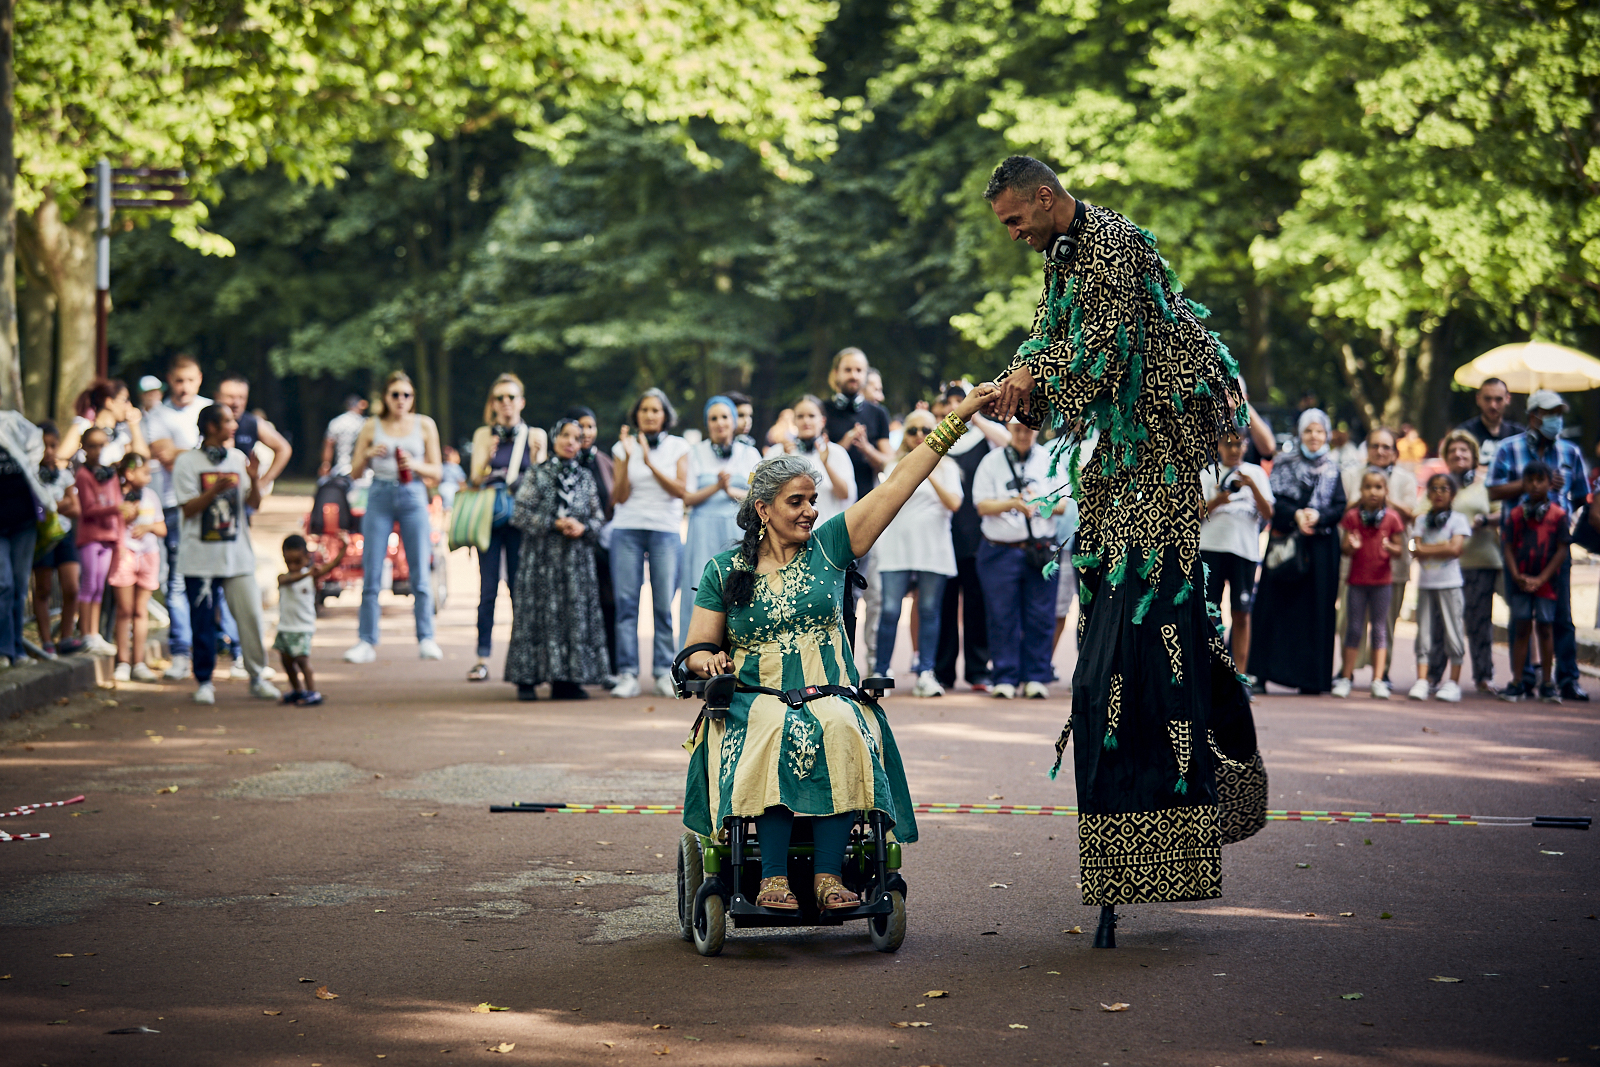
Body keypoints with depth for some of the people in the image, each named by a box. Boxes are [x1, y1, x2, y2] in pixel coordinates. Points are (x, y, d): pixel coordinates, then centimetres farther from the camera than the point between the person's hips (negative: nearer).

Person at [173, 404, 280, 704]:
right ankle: (204, 682, 14)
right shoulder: (187, 462, -2)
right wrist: (214, 491, -21)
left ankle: (257, 677, 10)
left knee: (250, 615, -2)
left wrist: (254, 478, -11)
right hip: (200, 558, -3)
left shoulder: (238, 459, 9)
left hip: (237, 553, 3)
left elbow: (254, 503, 7)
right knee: (203, 621, 1)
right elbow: (188, 509, -7)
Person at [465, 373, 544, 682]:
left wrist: (537, 457, -10)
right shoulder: (483, 435, 7)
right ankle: (483, 658, 0)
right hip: (489, 517, 0)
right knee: (488, 590, -2)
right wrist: (486, 457, -18)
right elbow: (475, 480, -2)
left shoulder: (535, 435, 6)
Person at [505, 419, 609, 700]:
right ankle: (527, 679, -1)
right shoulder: (537, 475, 3)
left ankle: (567, 681, 3)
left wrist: (582, 527, -9)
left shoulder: (586, 478, 12)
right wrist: (555, 524, -12)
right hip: (542, 558, -3)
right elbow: (521, 514, -4)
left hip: (577, 558, 3)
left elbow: (598, 518, 11)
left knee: (575, 614, -2)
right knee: (539, 612, -6)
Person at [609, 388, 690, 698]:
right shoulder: (623, 447, 9)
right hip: (627, 530, 1)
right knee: (626, 602, -6)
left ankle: (664, 673, -1)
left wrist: (650, 463, -13)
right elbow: (619, 497, 2)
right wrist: (627, 459, -10)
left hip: (665, 530, -1)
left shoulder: (678, 447, 8)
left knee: (664, 605, -7)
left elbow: (681, 490, -4)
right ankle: (627, 674, -6)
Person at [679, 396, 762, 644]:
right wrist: (716, 487, -15)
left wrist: (733, 491, -12)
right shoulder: (696, 453, 7)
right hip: (705, 532, -1)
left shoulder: (750, 454, 10)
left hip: (740, 530, 1)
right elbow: (688, 498, 0)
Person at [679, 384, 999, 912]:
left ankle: (827, 874, -36)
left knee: (839, 730, -34)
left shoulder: (827, 547, 12)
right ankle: (773, 878, -37)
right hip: (754, 699, -1)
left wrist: (957, 417, 5)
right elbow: (696, 651, 14)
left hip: (831, 696, 1)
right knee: (777, 731, -36)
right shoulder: (724, 570, 11)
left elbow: (898, 484, 8)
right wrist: (708, 660, -11)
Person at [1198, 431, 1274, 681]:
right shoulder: (1208, 473, 10)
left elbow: (1268, 514, 3)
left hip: (1245, 549, 1)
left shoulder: (1255, 473, 12)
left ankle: (1240, 674, 4)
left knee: (1241, 613, 1)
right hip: (1211, 547, -1)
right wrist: (1217, 500, -17)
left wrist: (1252, 486, -10)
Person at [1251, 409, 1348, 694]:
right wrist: (1295, 514, -17)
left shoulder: (1332, 470, 12)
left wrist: (1317, 515, -13)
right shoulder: (1284, 464, 7)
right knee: (1276, 605, -6)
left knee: (1316, 609, -1)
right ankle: (1260, 673, -7)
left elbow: (1340, 507, 4)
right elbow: (1273, 500, -2)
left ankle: (1311, 676, 2)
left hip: (1321, 549, 2)